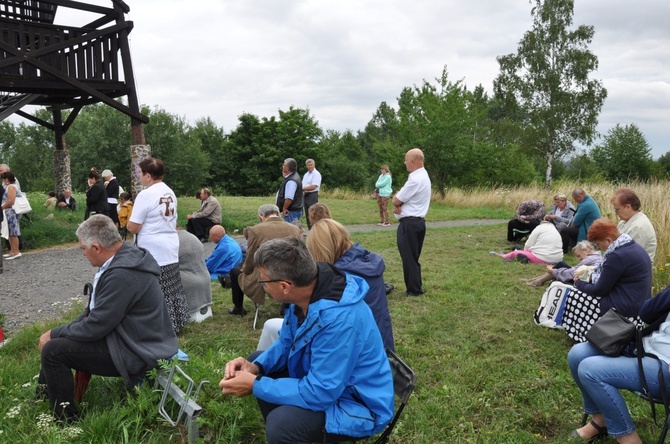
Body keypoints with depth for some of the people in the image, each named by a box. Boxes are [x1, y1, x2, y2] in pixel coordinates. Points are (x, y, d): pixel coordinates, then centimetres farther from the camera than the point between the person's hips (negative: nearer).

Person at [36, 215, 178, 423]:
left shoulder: (122, 274, -29)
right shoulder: (126, 255, 3)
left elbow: (95, 327, -23)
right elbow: (97, 307, 15)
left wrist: (53, 333, -6)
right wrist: (57, 331, 6)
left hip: (135, 351, -10)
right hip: (131, 336, 10)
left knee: (52, 349, -9)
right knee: (58, 338, 17)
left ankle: (66, 418, 9)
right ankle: (44, 396, 36)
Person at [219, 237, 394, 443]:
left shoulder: (339, 319, -35)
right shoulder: (306, 293, -8)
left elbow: (319, 393, -29)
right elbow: (287, 343, 7)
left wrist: (254, 385, -21)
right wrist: (255, 366, -11)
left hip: (358, 403, -8)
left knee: (280, 424, -31)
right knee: (256, 362, 11)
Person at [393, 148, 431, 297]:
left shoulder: (415, 179, -21)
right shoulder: (422, 176, 14)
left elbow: (396, 200, -16)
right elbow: (402, 197, 12)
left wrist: (396, 202, 5)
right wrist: (398, 204, -7)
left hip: (409, 224, -10)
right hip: (417, 221, 10)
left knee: (409, 258, -1)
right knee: (413, 257, 17)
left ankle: (414, 290, 5)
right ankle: (416, 287, 24)